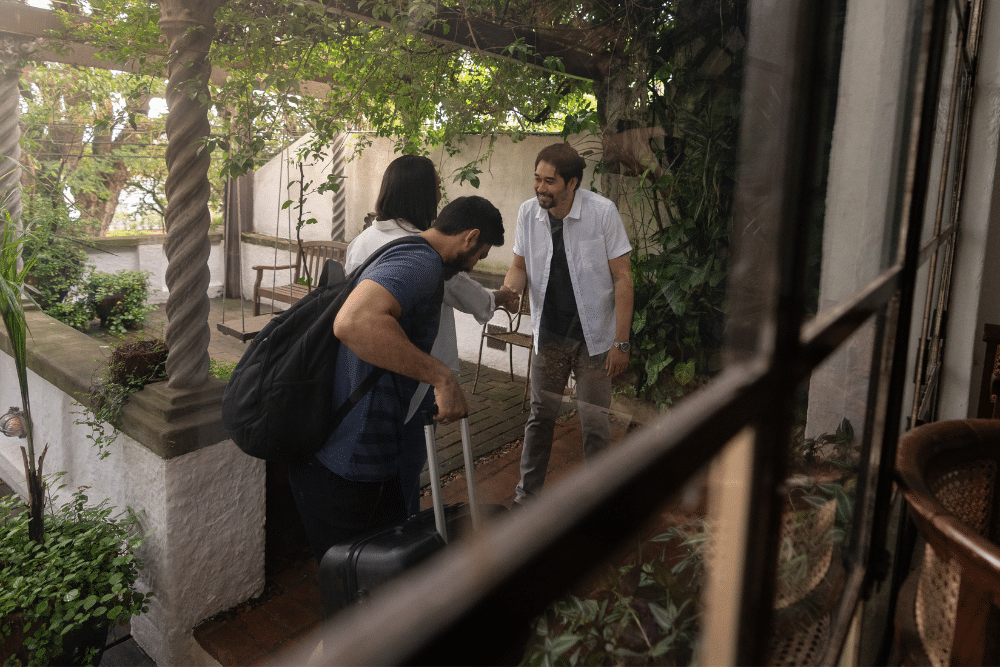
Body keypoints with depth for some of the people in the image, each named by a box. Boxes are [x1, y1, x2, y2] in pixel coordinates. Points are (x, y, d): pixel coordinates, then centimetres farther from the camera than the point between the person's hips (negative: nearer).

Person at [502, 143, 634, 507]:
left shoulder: (602, 212, -15)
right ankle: (526, 494, 29)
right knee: (540, 416, 12)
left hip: (594, 337, -3)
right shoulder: (528, 212, -5)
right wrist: (510, 287, -16)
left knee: (595, 424, 4)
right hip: (549, 335, 3)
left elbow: (622, 278, -11)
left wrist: (621, 342, -13)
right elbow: (520, 265, 9)